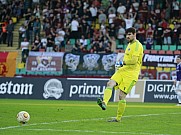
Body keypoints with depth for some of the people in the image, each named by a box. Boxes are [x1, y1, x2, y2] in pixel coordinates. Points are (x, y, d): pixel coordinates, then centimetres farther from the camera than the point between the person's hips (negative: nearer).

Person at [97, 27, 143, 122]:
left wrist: (123, 63, -10)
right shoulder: (129, 44, 21)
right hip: (122, 71, 8)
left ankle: (118, 118, 3)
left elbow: (134, 60, -21)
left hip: (131, 73, -8)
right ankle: (104, 103, -41)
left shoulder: (137, 45, -9)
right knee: (110, 84, -20)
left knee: (121, 96, -8)